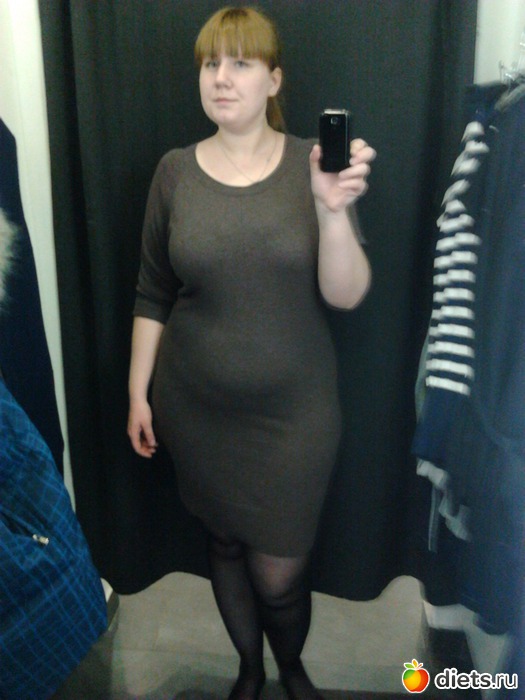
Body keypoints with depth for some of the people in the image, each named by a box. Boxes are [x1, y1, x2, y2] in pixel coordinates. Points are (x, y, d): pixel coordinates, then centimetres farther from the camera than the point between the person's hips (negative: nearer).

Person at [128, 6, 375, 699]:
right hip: (197, 407, 2)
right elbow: (152, 296, 4)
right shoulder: (175, 170, -1)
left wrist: (333, 209, -28)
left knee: (279, 573, 6)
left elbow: (346, 296, -13)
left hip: (294, 409, -2)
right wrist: (138, 391, 4)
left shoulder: (315, 164, -7)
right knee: (225, 545, 19)